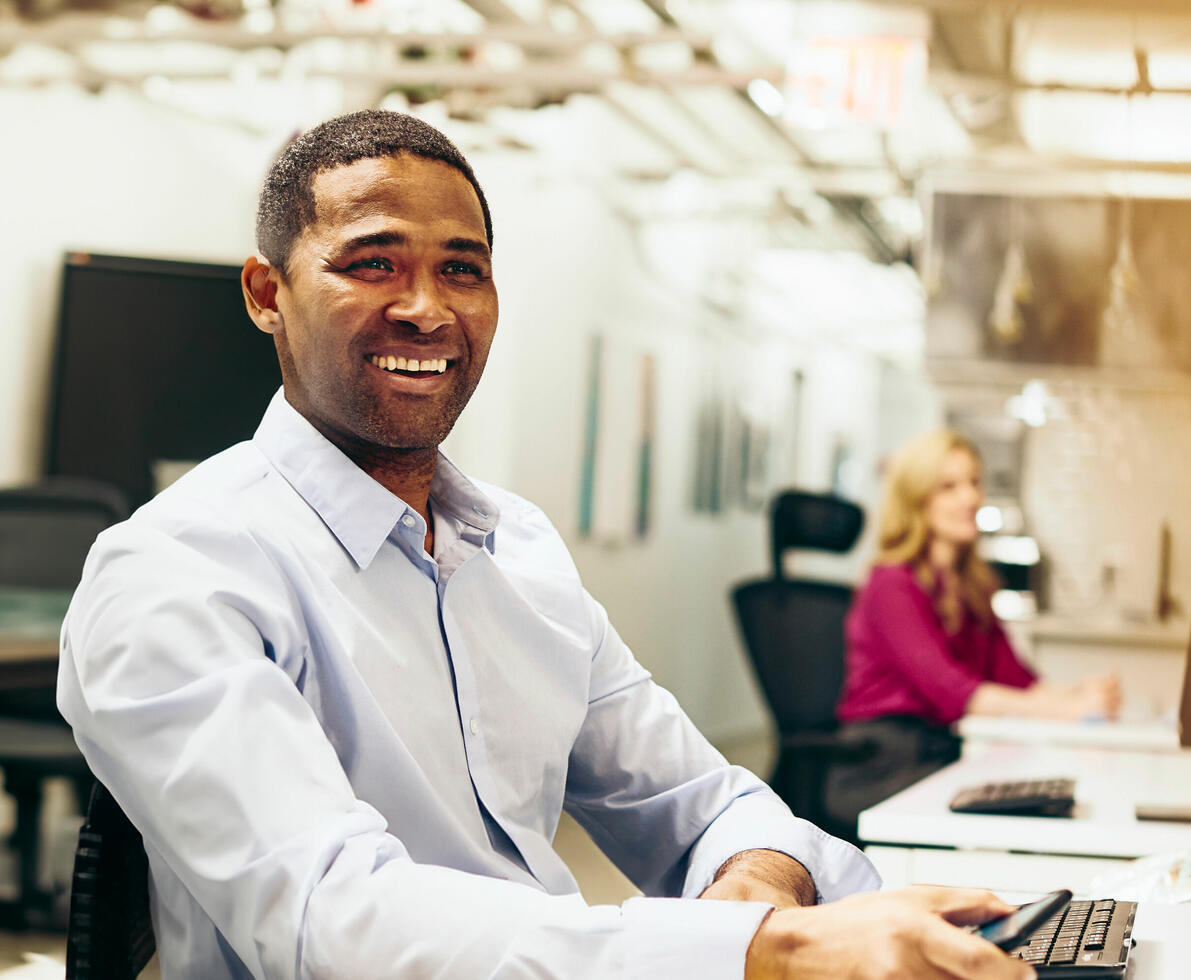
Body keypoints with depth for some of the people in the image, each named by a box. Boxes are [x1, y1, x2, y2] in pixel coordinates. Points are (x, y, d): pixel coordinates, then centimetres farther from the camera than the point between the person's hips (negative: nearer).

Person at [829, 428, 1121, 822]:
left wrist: (1075, 694, -11)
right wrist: (1064, 708, -27)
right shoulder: (892, 585, -8)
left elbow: (1013, 676, 11)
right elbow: (948, 691, -21)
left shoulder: (972, 585, 19)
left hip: (944, 754, 8)